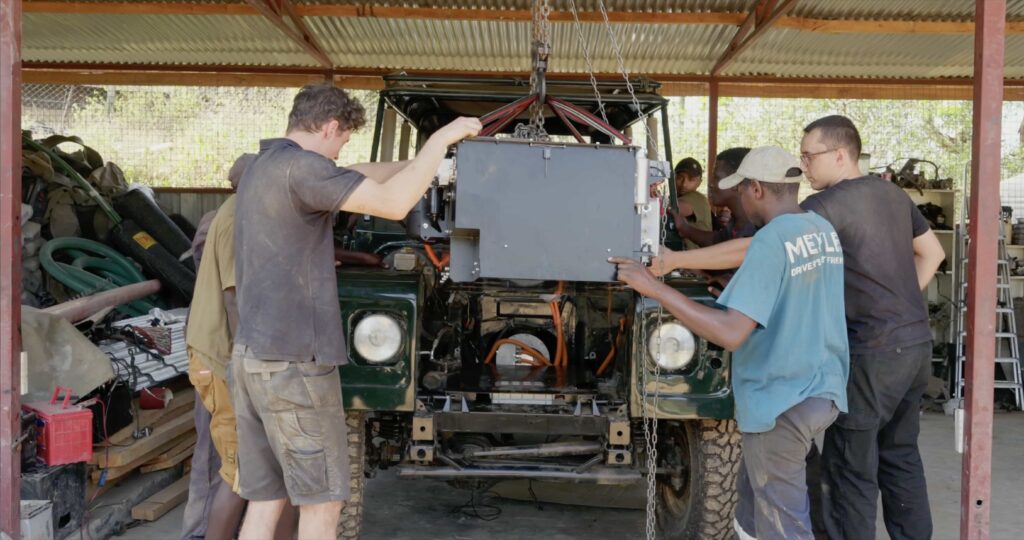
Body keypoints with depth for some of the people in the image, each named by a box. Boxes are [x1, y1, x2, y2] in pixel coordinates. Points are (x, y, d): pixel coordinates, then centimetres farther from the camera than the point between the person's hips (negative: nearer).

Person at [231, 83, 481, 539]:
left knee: (266, 499, 12)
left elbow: (357, 177, 26)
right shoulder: (298, 166, -14)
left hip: (252, 352, 10)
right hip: (292, 358, -9)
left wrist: (418, 161, 25)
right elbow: (392, 204, -23)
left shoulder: (261, 167, 17)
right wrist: (441, 139, -12)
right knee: (321, 501, 3)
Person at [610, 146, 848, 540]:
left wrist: (654, 288, -26)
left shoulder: (771, 241, -21)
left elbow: (731, 333, -29)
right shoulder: (825, 230, 6)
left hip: (781, 402, -9)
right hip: (824, 391, 9)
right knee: (753, 494, 25)